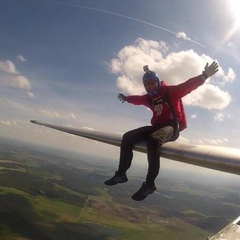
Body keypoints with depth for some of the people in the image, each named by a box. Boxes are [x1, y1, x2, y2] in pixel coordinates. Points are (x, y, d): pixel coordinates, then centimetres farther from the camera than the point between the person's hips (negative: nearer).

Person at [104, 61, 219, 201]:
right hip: (156, 127, 7)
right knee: (127, 137, -8)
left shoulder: (170, 91, -2)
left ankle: (149, 183, -34)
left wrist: (204, 76, -29)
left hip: (171, 126, -7)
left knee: (153, 140, -40)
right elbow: (137, 99, 38)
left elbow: (188, 85, -14)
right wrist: (126, 98, 55)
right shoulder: (149, 98, 17)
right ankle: (121, 174, -5)